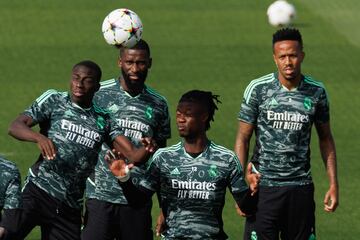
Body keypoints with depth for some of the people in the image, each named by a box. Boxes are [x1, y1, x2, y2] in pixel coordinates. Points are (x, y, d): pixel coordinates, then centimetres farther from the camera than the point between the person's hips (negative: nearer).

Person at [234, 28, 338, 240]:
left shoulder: (316, 92, 2)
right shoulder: (258, 89, -5)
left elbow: (325, 138, 13)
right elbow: (243, 138, 0)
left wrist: (333, 184, 7)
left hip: (301, 187, 2)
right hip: (263, 186, -2)